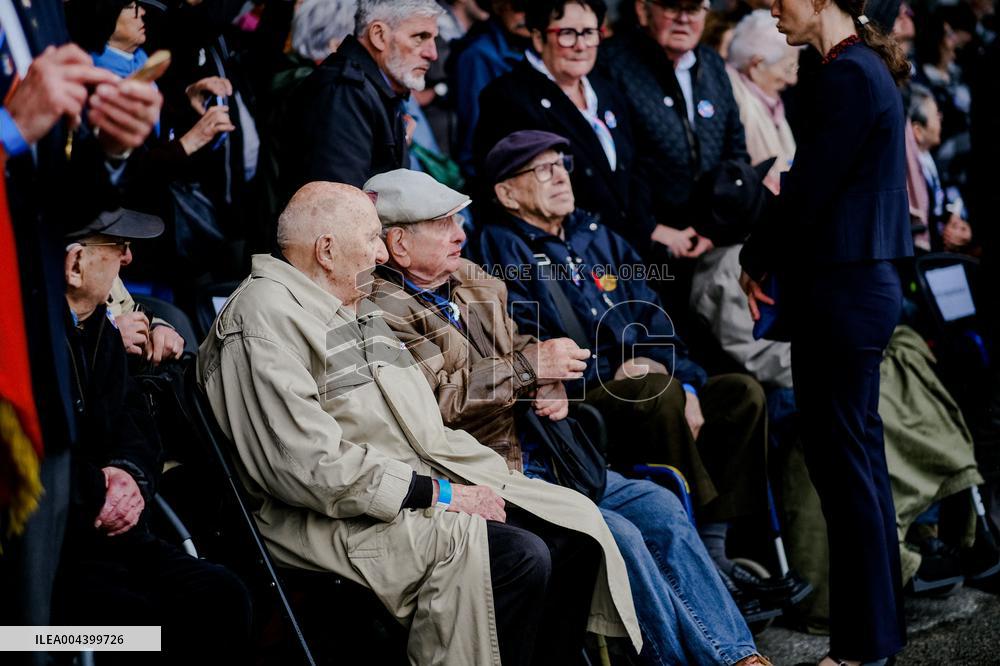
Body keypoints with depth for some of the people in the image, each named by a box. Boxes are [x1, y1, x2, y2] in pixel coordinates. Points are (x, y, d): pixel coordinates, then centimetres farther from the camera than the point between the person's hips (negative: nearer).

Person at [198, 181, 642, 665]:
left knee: (576, 530, -2)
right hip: (343, 517, -10)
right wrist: (436, 494, -18)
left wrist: (487, 474, 4)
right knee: (519, 558, -26)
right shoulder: (264, 314, -13)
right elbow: (309, 464, -22)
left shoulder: (358, 308, 20)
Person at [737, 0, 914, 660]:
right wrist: (772, 254, 13)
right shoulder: (869, 69, 15)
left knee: (842, 461, -4)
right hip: (865, 281, 10)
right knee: (860, 455, 16)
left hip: (841, 289, -10)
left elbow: (809, 190, -18)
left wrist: (755, 259, -4)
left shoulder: (846, 75, -16)